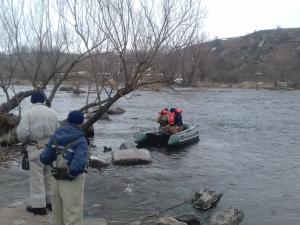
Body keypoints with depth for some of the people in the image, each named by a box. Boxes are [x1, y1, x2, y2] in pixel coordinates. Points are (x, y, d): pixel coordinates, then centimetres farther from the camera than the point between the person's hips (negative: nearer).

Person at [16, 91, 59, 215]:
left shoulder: (28, 113, -9)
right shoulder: (52, 112, 2)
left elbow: (22, 133, -14)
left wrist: (25, 140, 7)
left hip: (36, 150, -4)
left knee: (36, 178, 4)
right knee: (50, 176, 16)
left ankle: (39, 206, 8)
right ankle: (51, 202, 25)